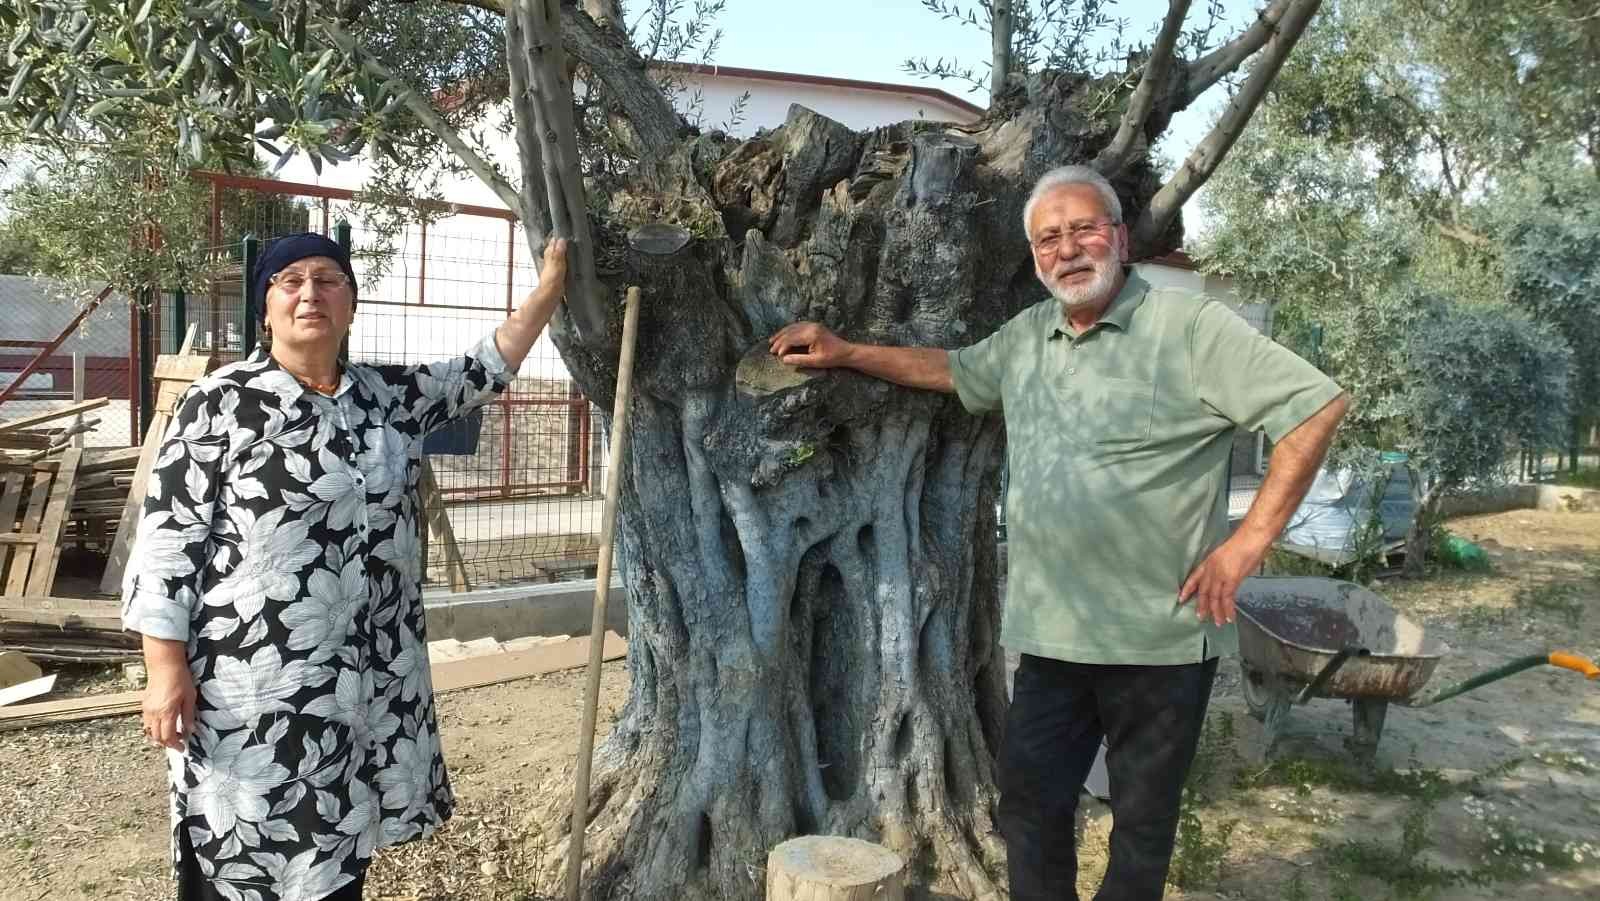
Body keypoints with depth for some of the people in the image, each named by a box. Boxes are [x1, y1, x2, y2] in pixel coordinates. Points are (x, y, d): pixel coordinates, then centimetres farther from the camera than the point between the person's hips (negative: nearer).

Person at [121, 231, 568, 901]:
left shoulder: (389, 396, 8)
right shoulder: (221, 402, -8)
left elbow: (486, 368, 18)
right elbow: (168, 538, -8)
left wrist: (551, 286, 13)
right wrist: (167, 667, -13)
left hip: (374, 680, 5)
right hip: (255, 683, -5)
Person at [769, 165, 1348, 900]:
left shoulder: (1189, 327, -11)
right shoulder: (1025, 337, 9)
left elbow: (1315, 406, -14)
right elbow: (952, 370, 28)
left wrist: (1247, 542, -15)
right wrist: (843, 352, 21)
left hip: (1160, 637, -6)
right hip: (1053, 636, 6)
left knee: (1142, 824, 11)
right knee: (1029, 806, 14)